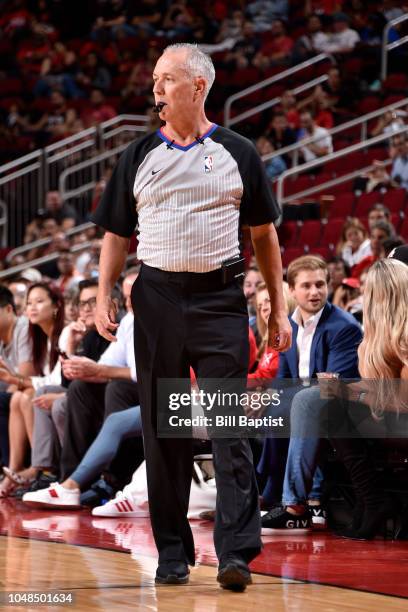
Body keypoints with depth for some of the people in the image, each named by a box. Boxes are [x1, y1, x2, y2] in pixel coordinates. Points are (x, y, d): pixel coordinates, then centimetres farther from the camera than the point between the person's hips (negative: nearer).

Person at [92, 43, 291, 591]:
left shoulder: (238, 154, 7)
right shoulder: (138, 157, 11)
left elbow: (264, 234, 11)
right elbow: (117, 235, 14)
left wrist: (278, 309, 8)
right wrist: (104, 297, 0)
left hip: (220, 298, -2)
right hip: (157, 298, 2)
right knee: (162, 428, 4)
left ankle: (236, 553, -11)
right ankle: (173, 554, 12)